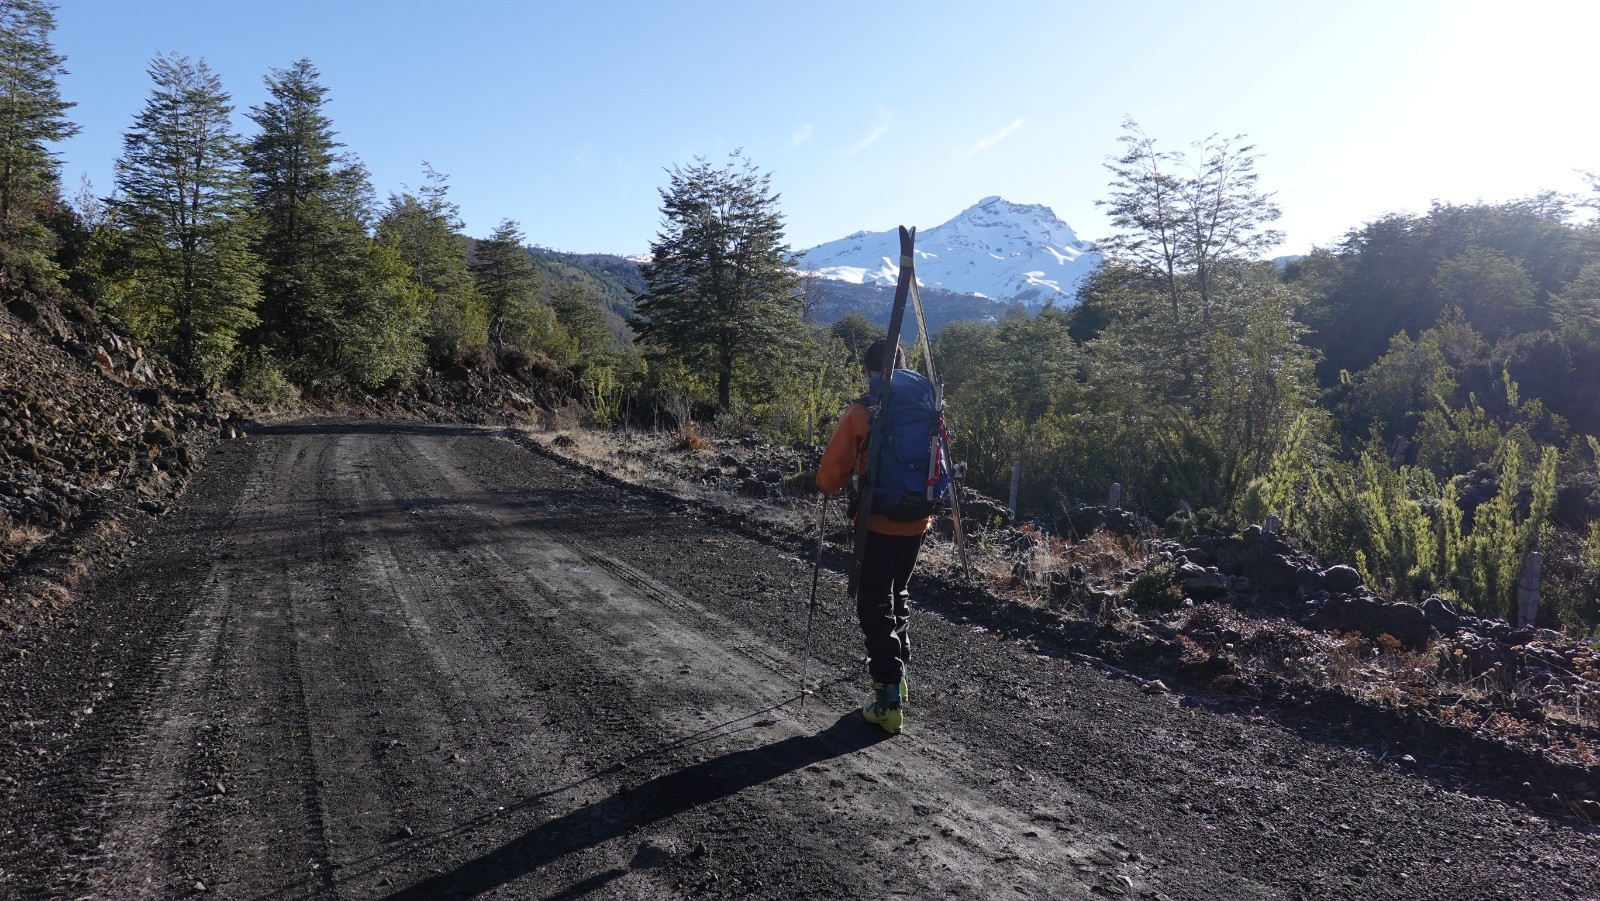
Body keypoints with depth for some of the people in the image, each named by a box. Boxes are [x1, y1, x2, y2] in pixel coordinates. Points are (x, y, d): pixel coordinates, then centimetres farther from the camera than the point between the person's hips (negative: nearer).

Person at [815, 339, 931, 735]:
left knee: (875, 604, 1)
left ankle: (889, 698, -3)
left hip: (878, 523, -5)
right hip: (916, 522, 5)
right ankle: (898, 673, 36)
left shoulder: (861, 413, -13)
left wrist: (825, 483, 10)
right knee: (898, 594, 24)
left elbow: (832, 473, -12)